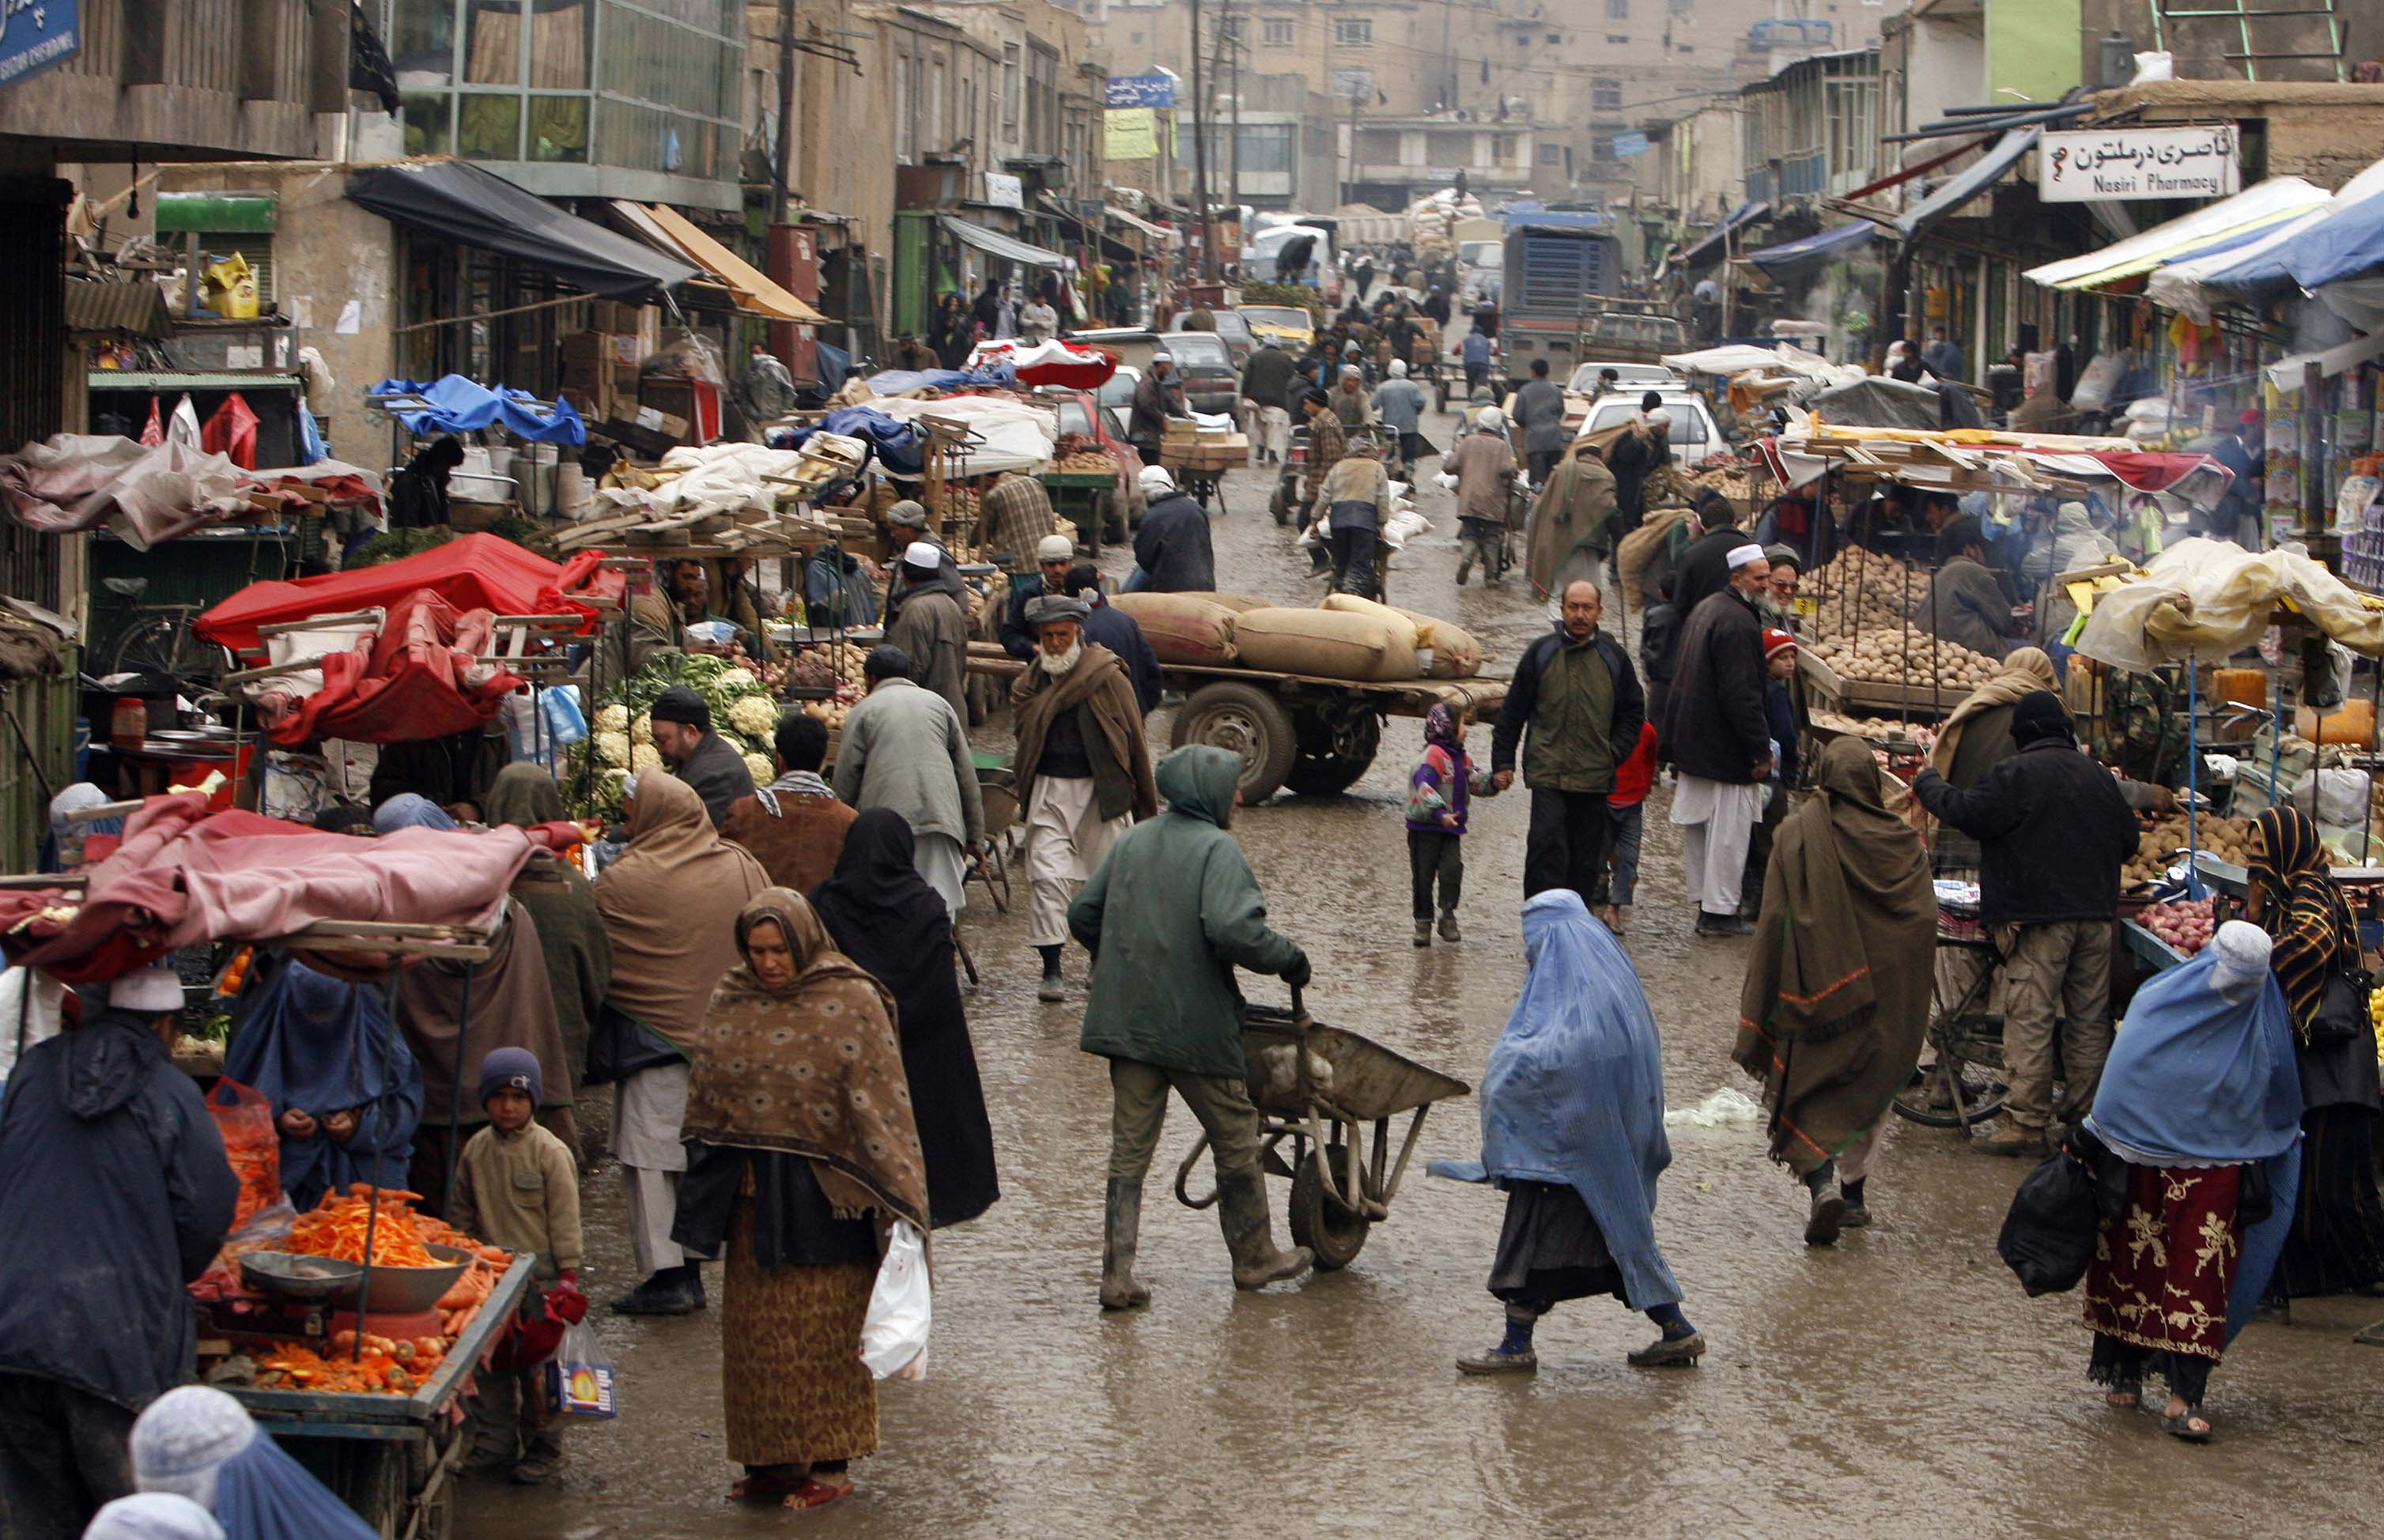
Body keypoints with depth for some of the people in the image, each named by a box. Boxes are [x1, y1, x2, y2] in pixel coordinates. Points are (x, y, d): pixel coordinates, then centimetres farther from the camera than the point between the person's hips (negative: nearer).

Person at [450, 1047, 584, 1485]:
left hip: (539, 1273, -5)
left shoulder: (550, 1153, -7)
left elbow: (565, 1218, -6)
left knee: (538, 1365, -2)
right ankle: (493, 1444, 19)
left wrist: (568, 1275, -8)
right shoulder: (476, 1150, 6)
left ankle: (542, 1450, 7)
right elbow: (461, 1213, 17)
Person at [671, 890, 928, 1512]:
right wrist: (705, 1190, 16)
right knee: (755, 1330, 9)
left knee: (823, 1329, 0)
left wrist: (900, 1196, -16)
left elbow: (881, 1100, -11)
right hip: (750, 1197, 5)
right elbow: (707, 1095, 15)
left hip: (821, 1197, -5)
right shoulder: (729, 1001, 6)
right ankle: (771, 1456, 20)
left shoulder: (850, 1002, -9)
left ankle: (831, 1463, 10)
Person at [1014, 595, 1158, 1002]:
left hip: (1100, 791, -2)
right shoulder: (1032, 681, 8)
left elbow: (1134, 739, 1)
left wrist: (1145, 802, 3)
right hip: (1048, 790, 2)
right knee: (1046, 876, -10)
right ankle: (1051, 970, -8)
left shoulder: (1107, 677, -4)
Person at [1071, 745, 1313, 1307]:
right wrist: (1288, 958, -9)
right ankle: (1254, 1259, 25)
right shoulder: (1217, 849, -11)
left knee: (1129, 1149, 9)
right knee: (1236, 1140, 12)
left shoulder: (1131, 842, 9)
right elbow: (1232, 930, -25)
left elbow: (1082, 915, 13)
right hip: (1198, 1027, -6)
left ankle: (1117, 1275, 4)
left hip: (1126, 1023, 6)